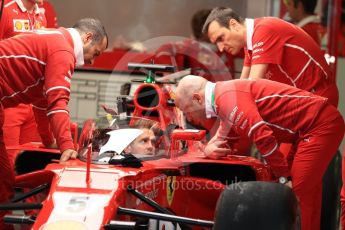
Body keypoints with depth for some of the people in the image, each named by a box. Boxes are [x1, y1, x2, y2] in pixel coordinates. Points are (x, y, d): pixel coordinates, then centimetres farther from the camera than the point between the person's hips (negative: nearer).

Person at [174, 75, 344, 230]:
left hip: (321, 125, -11)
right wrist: (210, 148, 0)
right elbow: (223, 137, 24)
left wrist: (283, 177, -20)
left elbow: (262, 136, -28)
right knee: (306, 190, 18)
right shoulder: (225, 96, 13)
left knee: (300, 191, -12)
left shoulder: (227, 98, -19)